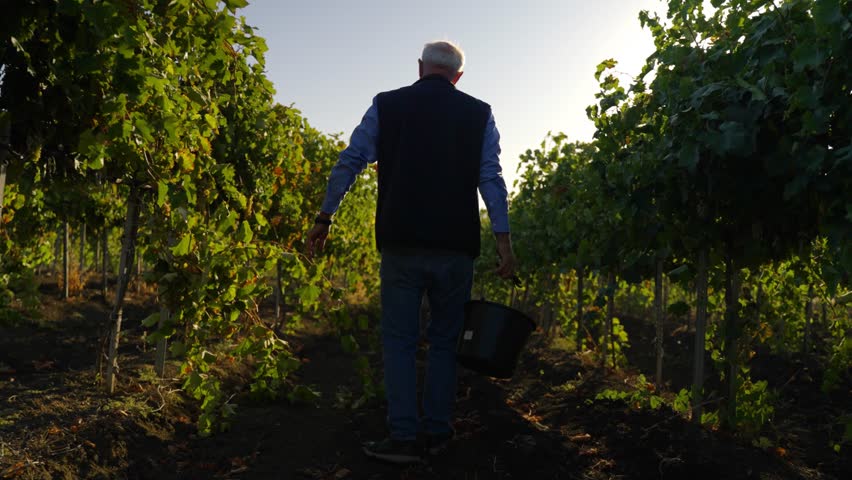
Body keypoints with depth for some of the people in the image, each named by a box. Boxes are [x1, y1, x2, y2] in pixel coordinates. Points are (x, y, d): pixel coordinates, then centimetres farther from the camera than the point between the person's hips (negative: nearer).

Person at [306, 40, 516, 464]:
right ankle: (435, 433, 15)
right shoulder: (479, 114, 7)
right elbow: (491, 178, 2)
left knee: (399, 340, 6)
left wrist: (324, 218, 12)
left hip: (401, 243, -1)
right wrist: (503, 241, 2)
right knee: (444, 341, 12)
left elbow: (348, 163, 5)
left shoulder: (386, 106, 6)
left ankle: (404, 437, 2)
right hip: (456, 247, 1)